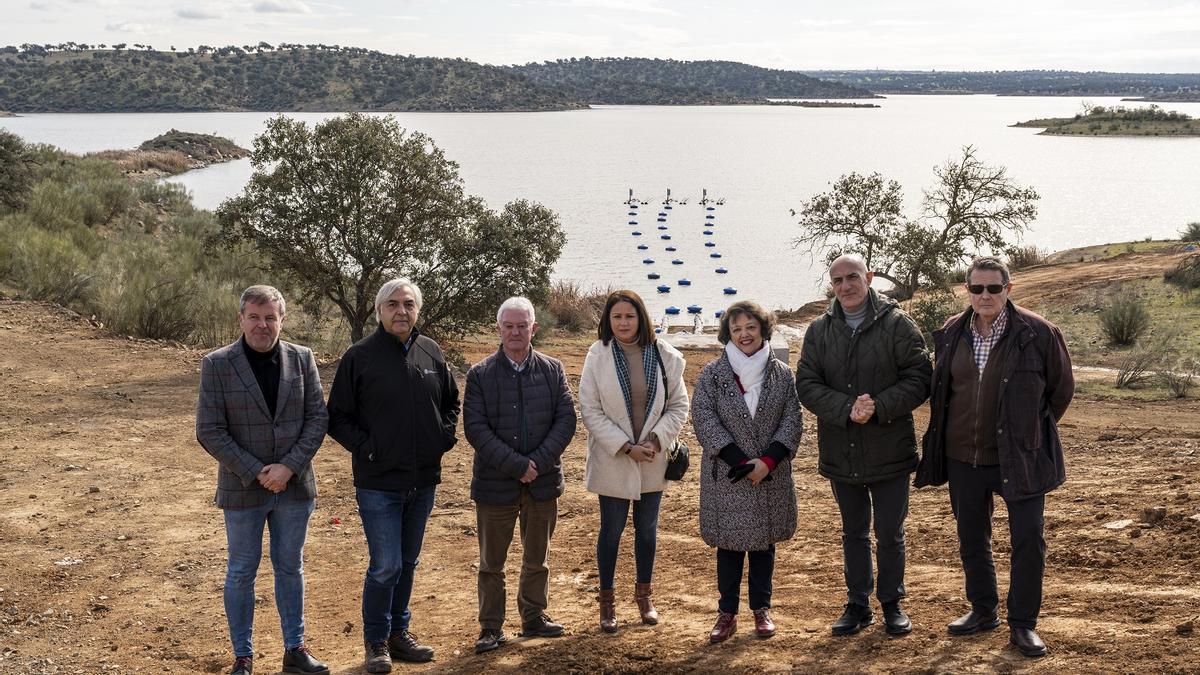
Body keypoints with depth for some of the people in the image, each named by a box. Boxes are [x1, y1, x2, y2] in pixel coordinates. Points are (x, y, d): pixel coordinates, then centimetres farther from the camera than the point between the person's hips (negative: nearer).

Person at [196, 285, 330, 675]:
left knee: (290, 567, 12)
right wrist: (257, 473, -15)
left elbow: (318, 418, -1)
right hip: (243, 489, -2)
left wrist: (288, 467, -13)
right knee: (241, 572, 7)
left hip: (295, 486, 2)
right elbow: (210, 432, -10)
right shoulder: (217, 365, -7)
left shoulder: (302, 359, 1)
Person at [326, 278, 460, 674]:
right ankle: (376, 642, 11)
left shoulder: (431, 353, 5)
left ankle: (399, 632, 29)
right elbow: (338, 418, -4)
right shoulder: (359, 357, -8)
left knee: (407, 563, 16)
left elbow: (451, 401, 19)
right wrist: (366, 447, -12)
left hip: (423, 481, 5)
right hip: (378, 482, -5)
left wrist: (445, 435, 4)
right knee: (385, 566, -6)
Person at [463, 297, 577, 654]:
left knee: (537, 559, 16)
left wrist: (537, 463, -14)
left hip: (543, 481, 2)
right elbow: (476, 428, -11)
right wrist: (516, 465, -18)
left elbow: (566, 420, -3)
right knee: (492, 563, 6)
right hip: (495, 483, -2)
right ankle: (491, 628, 17)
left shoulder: (552, 370, 2)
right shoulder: (480, 375, -5)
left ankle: (534, 618, 30)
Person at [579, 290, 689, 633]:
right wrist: (625, 447, -15)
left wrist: (656, 441, -14)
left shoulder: (664, 355, -5)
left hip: (652, 461, 2)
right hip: (612, 461, -2)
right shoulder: (598, 355, -10)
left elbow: (678, 405, 0)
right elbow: (590, 411, -10)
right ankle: (607, 600, 22)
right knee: (611, 529, 7)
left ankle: (644, 594, 33)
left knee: (647, 528, 15)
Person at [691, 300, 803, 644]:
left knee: (764, 542, 10)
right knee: (729, 543, 4)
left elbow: (792, 422, 0)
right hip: (726, 477, -1)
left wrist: (768, 461, -13)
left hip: (771, 476, 2)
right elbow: (704, 419, -8)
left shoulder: (782, 374, 4)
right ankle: (727, 612, 13)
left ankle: (761, 609, 22)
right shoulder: (712, 374, -1)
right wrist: (740, 461, -15)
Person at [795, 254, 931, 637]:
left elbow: (919, 378, -10)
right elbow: (807, 384, -4)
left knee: (890, 534, 9)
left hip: (890, 451, -3)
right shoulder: (819, 331, 3)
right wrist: (847, 409, -21)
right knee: (854, 533, 16)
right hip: (841, 453, 3)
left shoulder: (897, 325, -7)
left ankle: (892, 603, 25)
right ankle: (858, 604, 28)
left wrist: (878, 408, -23)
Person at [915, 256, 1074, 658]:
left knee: (1028, 540, -3)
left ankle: (1023, 624, 10)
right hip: (962, 457, 4)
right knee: (971, 539, 14)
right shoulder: (950, 334, 2)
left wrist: (1030, 432, 5)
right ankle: (983, 611, 31)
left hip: (1018, 458, -4)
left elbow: (1061, 388, 1)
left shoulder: (1038, 333, -11)